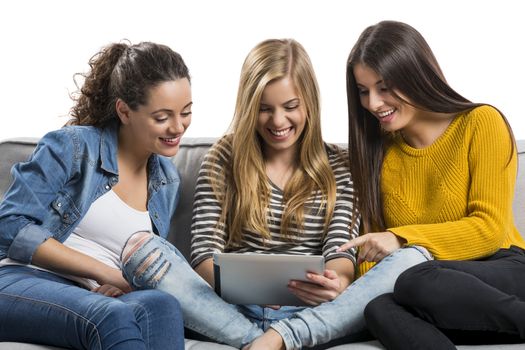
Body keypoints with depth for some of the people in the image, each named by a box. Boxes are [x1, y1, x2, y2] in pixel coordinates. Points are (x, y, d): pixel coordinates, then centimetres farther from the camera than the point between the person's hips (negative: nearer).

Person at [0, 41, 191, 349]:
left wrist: (130, 283, -5)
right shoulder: (73, 146, -1)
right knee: (113, 316, -39)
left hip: (92, 299, 5)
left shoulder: (167, 181, 16)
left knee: (161, 306, -33)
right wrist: (106, 272, -13)